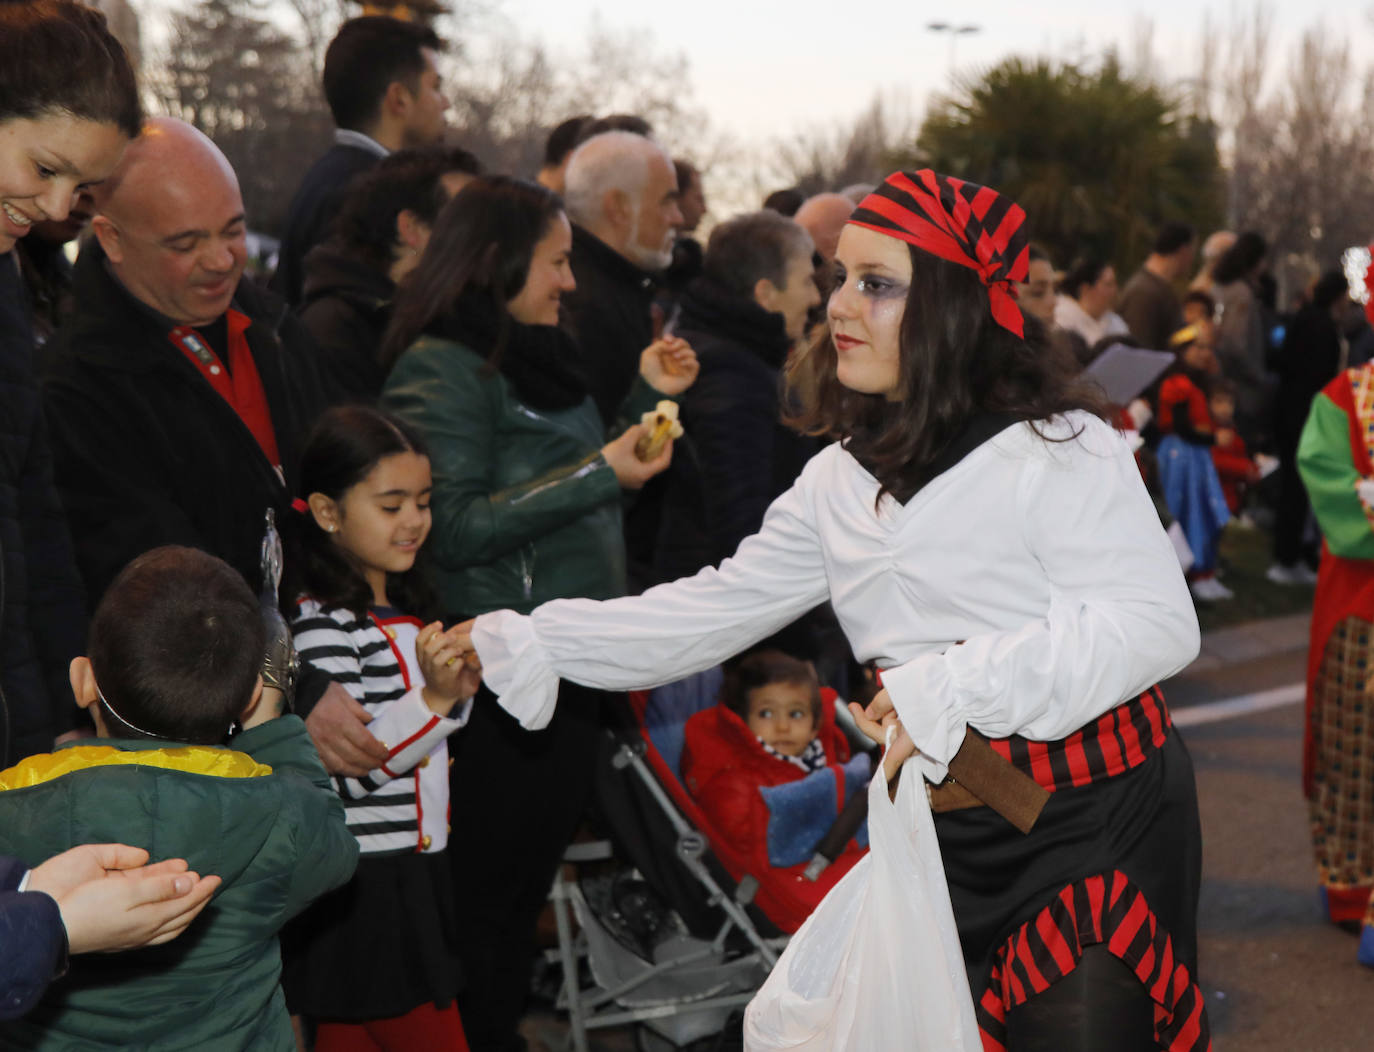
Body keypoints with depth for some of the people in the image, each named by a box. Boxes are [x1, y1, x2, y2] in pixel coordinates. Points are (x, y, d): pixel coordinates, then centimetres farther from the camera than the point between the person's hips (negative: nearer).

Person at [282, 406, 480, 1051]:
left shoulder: (400, 616, 14)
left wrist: (457, 693, 7)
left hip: (411, 875, 9)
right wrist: (434, 699, -27)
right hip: (365, 891, -9)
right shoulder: (320, 626, -17)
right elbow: (347, 770, -22)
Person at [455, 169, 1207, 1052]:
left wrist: (952, 686, -24)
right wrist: (518, 643, 4)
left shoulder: (1060, 448, -13)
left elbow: (1157, 622, -20)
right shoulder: (843, 479, 9)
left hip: (1099, 823, -6)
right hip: (947, 834, 6)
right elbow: (712, 612, 10)